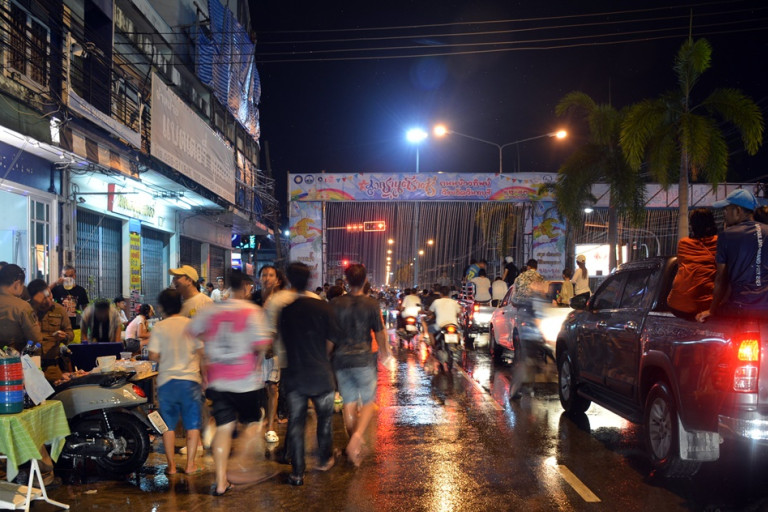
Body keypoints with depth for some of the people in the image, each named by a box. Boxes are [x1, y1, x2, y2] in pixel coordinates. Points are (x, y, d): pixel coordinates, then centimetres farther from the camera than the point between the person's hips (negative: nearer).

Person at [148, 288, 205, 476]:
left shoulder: (159, 327, -4)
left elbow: (153, 356, -6)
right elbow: (201, 354, -1)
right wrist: (204, 376, 11)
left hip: (167, 380, 0)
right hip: (191, 379, 0)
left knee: (168, 425, 10)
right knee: (192, 425, 9)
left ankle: (171, 465, 12)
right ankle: (190, 464, 8)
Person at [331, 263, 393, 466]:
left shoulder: (335, 304, 0)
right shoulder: (370, 304, -5)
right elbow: (380, 334, 1)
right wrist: (385, 354, 19)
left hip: (341, 359, 3)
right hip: (364, 359, -2)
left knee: (349, 403, 11)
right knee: (368, 402, 7)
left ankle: (355, 446, 17)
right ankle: (356, 438, -15)